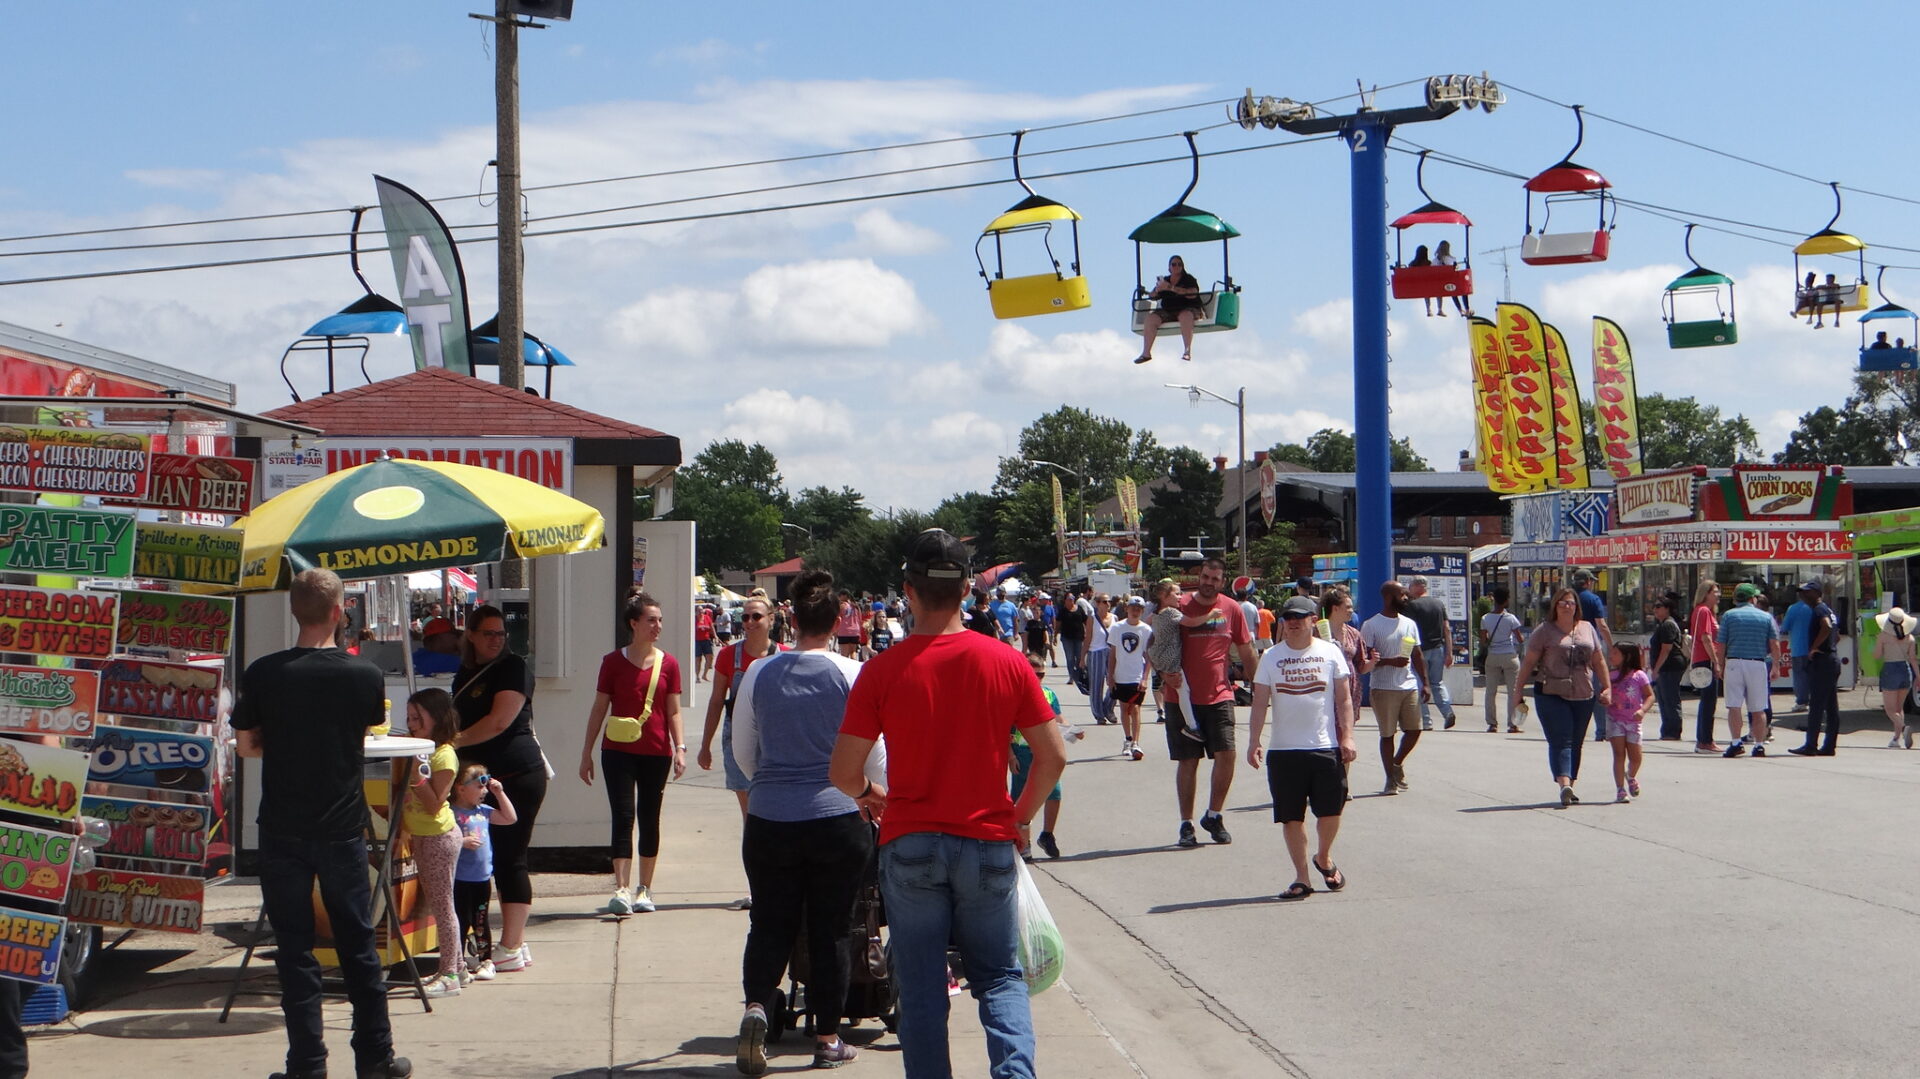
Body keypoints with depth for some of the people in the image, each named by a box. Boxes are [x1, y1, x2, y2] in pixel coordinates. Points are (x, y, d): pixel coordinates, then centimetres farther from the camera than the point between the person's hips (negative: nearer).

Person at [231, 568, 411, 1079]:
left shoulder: (263, 674, -7)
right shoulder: (364, 675, -6)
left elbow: (245, 745, 2)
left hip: (282, 831, -1)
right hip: (343, 830, 1)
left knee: (294, 948, 5)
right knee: (358, 945, 11)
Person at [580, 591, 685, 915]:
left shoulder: (668, 664, 5)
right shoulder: (613, 662, 2)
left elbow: (673, 711, 6)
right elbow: (599, 708, 6)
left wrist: (680, 748, -7)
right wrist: (586, 752, 5)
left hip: (656, 753, 1)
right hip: (619, 751, -1)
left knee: (649, 819, 8)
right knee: (623, 817, -9)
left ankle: (644, 889, 17)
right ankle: (621, 890, -13)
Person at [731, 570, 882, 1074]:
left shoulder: (759, 674, 2)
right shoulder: (853, 675, -7)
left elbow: (742, 751, 13)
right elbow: (874, 757, -2)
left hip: (770, 819, 2)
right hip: (838, 818, -2)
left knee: (771, 923, 11)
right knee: (831, 929, 8)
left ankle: (756, 1005, -13)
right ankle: (828, 1038, 13)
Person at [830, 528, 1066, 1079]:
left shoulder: (884, 671, -8)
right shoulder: (1006, 663, -4)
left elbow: (843, 771, -6)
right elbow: (1053, 756, -2)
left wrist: (869, 794, 16)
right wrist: (1022, 814, 14)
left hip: (909, 846, -1)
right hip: (987, 844, 1)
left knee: (921, 988, 9)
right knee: (1000, 977, 13)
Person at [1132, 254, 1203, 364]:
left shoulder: (1188, 279, 3)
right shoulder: (1164, 281, 16)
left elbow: (1193, 294, -17)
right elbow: (1152, 296, 13)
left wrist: (1171, 288, -21)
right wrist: (1157, 290, -13)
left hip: (1187, 309, -4)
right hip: (1167, 311, 4)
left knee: (1185, 316, -39)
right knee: (1151, 317, -22)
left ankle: (1187, 350, -40)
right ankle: (1146, 353, -24)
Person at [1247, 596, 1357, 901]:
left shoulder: (1330, 652, 4)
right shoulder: (1271, 657, 6)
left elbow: (1344, 698, 4)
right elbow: (1260, 702, 5)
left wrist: (1347, 736, -4)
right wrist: (1253, 741, -2)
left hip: (1326, 746, -1)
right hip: (1284, 749, 1)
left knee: (1330, 811, 2)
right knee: (1291, 816, 2)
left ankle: (1324, 858, 30)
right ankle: (1301, 878, 11)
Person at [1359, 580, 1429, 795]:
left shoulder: (1409, 624, 13)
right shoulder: (1371, 626, -5)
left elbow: (1418, 656, 16)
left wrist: (1424, 683, 9)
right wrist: (1390, 661, -20)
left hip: (1410, 686, 5)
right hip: (1384, 688, -5)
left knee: (1414, 729, 3)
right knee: (1387, 734, 1)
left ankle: (1397, 763, 28)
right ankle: (1391, 779, 9)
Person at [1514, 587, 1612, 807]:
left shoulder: (1587, 628, 13)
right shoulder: (1545, 631, -1)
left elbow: (1599, 661, 17)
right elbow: (1528, 662, 0)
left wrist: (1607, 688, 11)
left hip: (1583, 696, 5)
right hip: (1552, 695, -5)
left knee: (1576, 743, 9)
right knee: (1560, 740, -14)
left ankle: (1570, 788, 17)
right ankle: (1564, 785, -28)